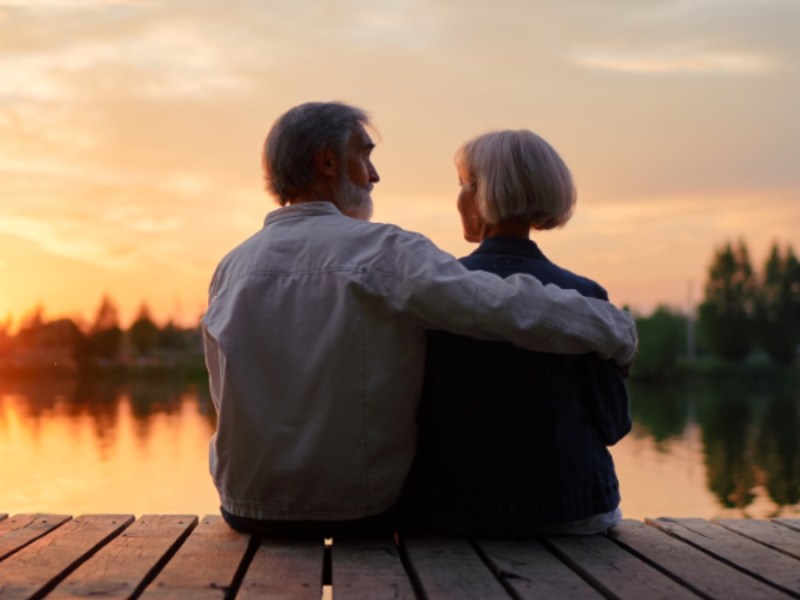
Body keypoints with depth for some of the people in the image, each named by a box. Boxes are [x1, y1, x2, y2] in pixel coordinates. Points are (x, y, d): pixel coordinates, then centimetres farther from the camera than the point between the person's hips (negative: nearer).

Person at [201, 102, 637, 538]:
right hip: (363, 512, -4)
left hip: (249, 510, 4)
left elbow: (231, 403, 10)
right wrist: (617, 329, -10)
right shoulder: (382, 251, -16)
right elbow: (511, 309, -25)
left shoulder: (230, 267, 0)